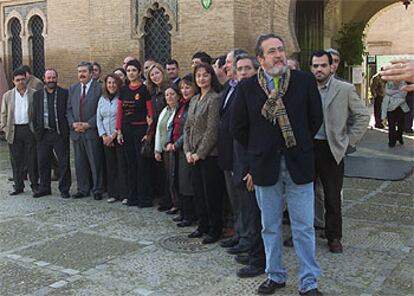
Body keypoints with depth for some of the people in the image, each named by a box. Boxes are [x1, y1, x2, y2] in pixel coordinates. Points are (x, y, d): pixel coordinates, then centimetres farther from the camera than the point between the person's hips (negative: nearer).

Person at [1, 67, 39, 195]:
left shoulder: (34, 94, 3)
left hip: (30, 130, -2)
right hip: (14, 131, 2)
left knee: (32, 159, 2)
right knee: (16, 161, 7)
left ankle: (35, 185, 11)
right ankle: (18, 186, 16)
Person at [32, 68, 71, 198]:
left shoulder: (64, 93, 1)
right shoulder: (37, 95, 10)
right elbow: (35, 115, 11)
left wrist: (66, 130, -6)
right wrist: (37, 131, 4)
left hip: (60, 134, -3)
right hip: (43, 134, 3)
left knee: (64, 163, 1)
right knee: (43, 163, 9)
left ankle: (64, 189, 11)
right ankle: (44, 188, 22)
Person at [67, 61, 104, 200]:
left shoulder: (99, 88, -4)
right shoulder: (73, 89, 14)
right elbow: (69, 109, 14)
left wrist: (88, 124, -13)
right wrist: (73, 123, -3)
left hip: (92, 131, -5)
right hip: (76, 131, 5)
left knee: (95, 162, -1)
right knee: (80, 162, 10)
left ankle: (97, 190, 9)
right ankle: (83, 189, 20)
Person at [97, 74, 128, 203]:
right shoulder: (102, 99, 12)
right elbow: (99, 119, 11)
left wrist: (113, 135, -11)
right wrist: (104, 135, -1)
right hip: (106, 138, 5)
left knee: (122, 165, -4)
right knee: (110, 165, 6)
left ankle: (124, 194, 2)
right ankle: (113, 193, 14)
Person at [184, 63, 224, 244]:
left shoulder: (215, 98, -11)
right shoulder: (194, 100, 13)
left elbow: (212, 130, -16)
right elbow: (188, 127, 13)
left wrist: (200, 153, -13)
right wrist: (188, 151, 2)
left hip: (209, 154, -7)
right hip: (194, 155, 8)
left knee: (211, 193, 0)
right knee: (198, 191, 13)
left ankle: (214, 230, 13)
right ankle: (202, 226, 26)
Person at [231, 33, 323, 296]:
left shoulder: (305, 81, -2)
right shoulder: (247, 87, -2)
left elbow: (316, 118, 6)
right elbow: (238, 127, 5)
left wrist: (299, 145, 8)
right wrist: (257, 151, 5)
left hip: (298, 165, -1)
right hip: (265, 166, 1)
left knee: (304, 227, 5)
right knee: (270, 227, 13)